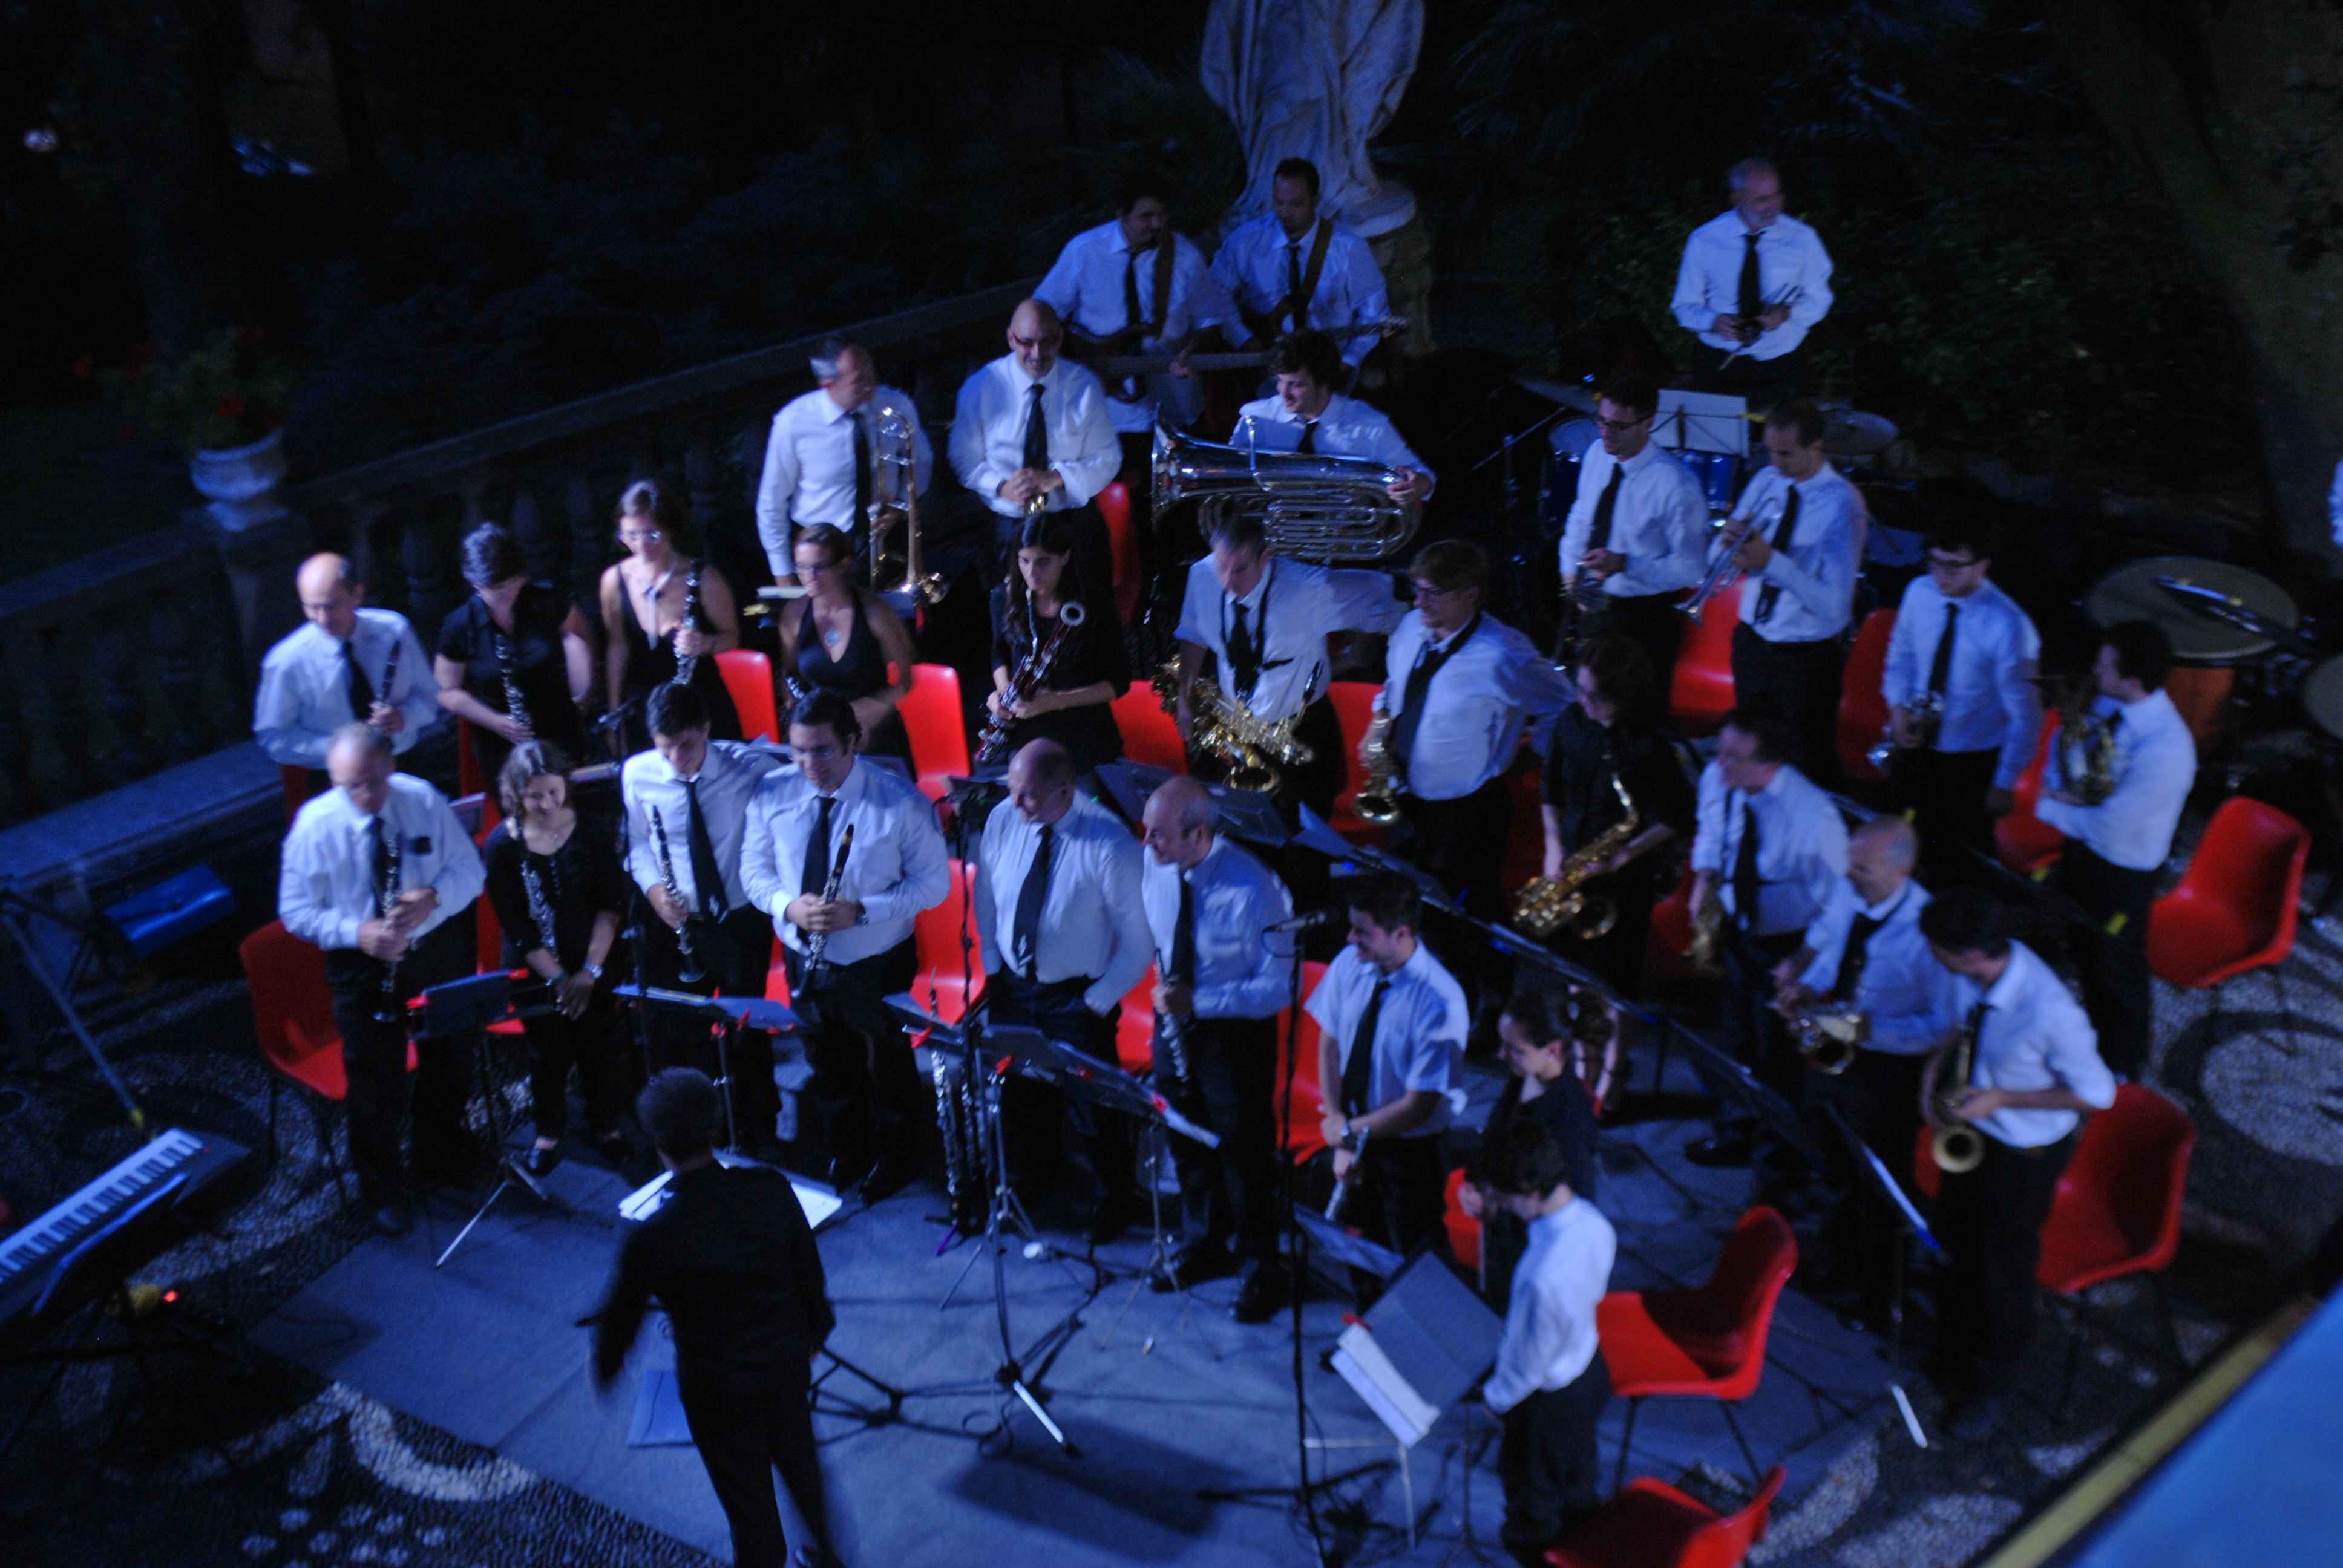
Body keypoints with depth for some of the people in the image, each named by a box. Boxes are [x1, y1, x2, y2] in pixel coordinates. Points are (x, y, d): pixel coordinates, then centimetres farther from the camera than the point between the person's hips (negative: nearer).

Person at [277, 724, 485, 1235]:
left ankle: (442, 1162, 46)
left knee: (452, 1060, 19)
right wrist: (357, 933, -27)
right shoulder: (315, 825, -17)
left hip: (437, 947, 3)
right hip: (363, 962, -3)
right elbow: (296, 911, -11)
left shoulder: (423, 800, -12)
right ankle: (382, 1196, 26)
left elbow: (468, 868, -6)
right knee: (378, 1082, 2)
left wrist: (435, 898, -27)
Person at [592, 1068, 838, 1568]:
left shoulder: (653, 1238, -30)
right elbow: (810, 1271, -7)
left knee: (748, 1497, 19)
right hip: (788, 1362, 4)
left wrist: (604, 1371, 9)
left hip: (719, 1388, -4)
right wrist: (816, 1329, 13)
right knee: (799, 1461, 30)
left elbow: (621, 1317, -13)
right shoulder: (771, 1189, -22)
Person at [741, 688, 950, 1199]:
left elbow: (934, 883, -16)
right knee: (828, 1067, 25)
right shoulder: (772, 796, -12)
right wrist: (788, 905, -23)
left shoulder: (901, 802, -22)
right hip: (806, 961, 3)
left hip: (878, 966, -3)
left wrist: (862, 910, -29)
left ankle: (893, 1162, 45)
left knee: (889, 1070, 19)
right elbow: (755, 871, -1)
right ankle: (841, 1155, 50)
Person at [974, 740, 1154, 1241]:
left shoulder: (1110, 845, -26)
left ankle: (1104, 1208, 36)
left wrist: (1099, 1002, -15)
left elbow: (1139, 941, -18)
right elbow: (986, 895, 6)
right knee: (1019, 1094, 21)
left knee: (1090, 1108, 11)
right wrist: (992, 968, 3)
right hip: (1013, 987, 4)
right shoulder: (1002, 819, -11)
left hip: (1077, 998, -4)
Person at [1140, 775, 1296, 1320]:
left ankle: (1258, 1265, 32)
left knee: (1244, 1151, 10)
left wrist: (1198, 1001, -30)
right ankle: (1208, 1244, 44)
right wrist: (1164, 985, -2)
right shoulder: (1153, 865, -11)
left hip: (1235, 1032, -6)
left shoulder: (1254, 890, -29)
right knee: (1186, 1142, 21)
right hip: (1175, 1022, 6)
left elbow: (1278, 988, -23)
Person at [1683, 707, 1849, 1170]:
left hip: (1787, 945, -6)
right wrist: (1706, 879, -10)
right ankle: (1736, 1131, 46)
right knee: (1735, 1038, 23)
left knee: (1776, 1057, 9)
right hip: (1734, 928, 6)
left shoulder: (1813, 815, -32)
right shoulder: (1716, 780, -15)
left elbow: (1837, 900, -20)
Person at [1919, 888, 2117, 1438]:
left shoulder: (2049, 1013, -39)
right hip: (1970, 1126, 6)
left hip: (2025, 1154, -6)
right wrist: (1938, 1064, -12)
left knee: (2004, 1268, 17)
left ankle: (1991, 1385, 45)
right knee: (1956, 1238, 27)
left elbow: (2098, 1094, -23)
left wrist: (2002, 1098, -27)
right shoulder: (1980, 971, -20)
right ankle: (1956, 1346, 55)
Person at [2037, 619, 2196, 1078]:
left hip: (2121, 872, -7)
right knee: (2083, 951, 29)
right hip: (2081, 848, 7)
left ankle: (2120, 1067, 45)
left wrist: (2048, 806, -17)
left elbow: (2108, 828, -30)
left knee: (2117, 970, 18)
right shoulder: (2110, 704, -15)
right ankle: (2094, 1031, 57)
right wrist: (2060, 784, -15)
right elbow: (2065, 735, 4)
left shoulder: (2165, 750, -37)